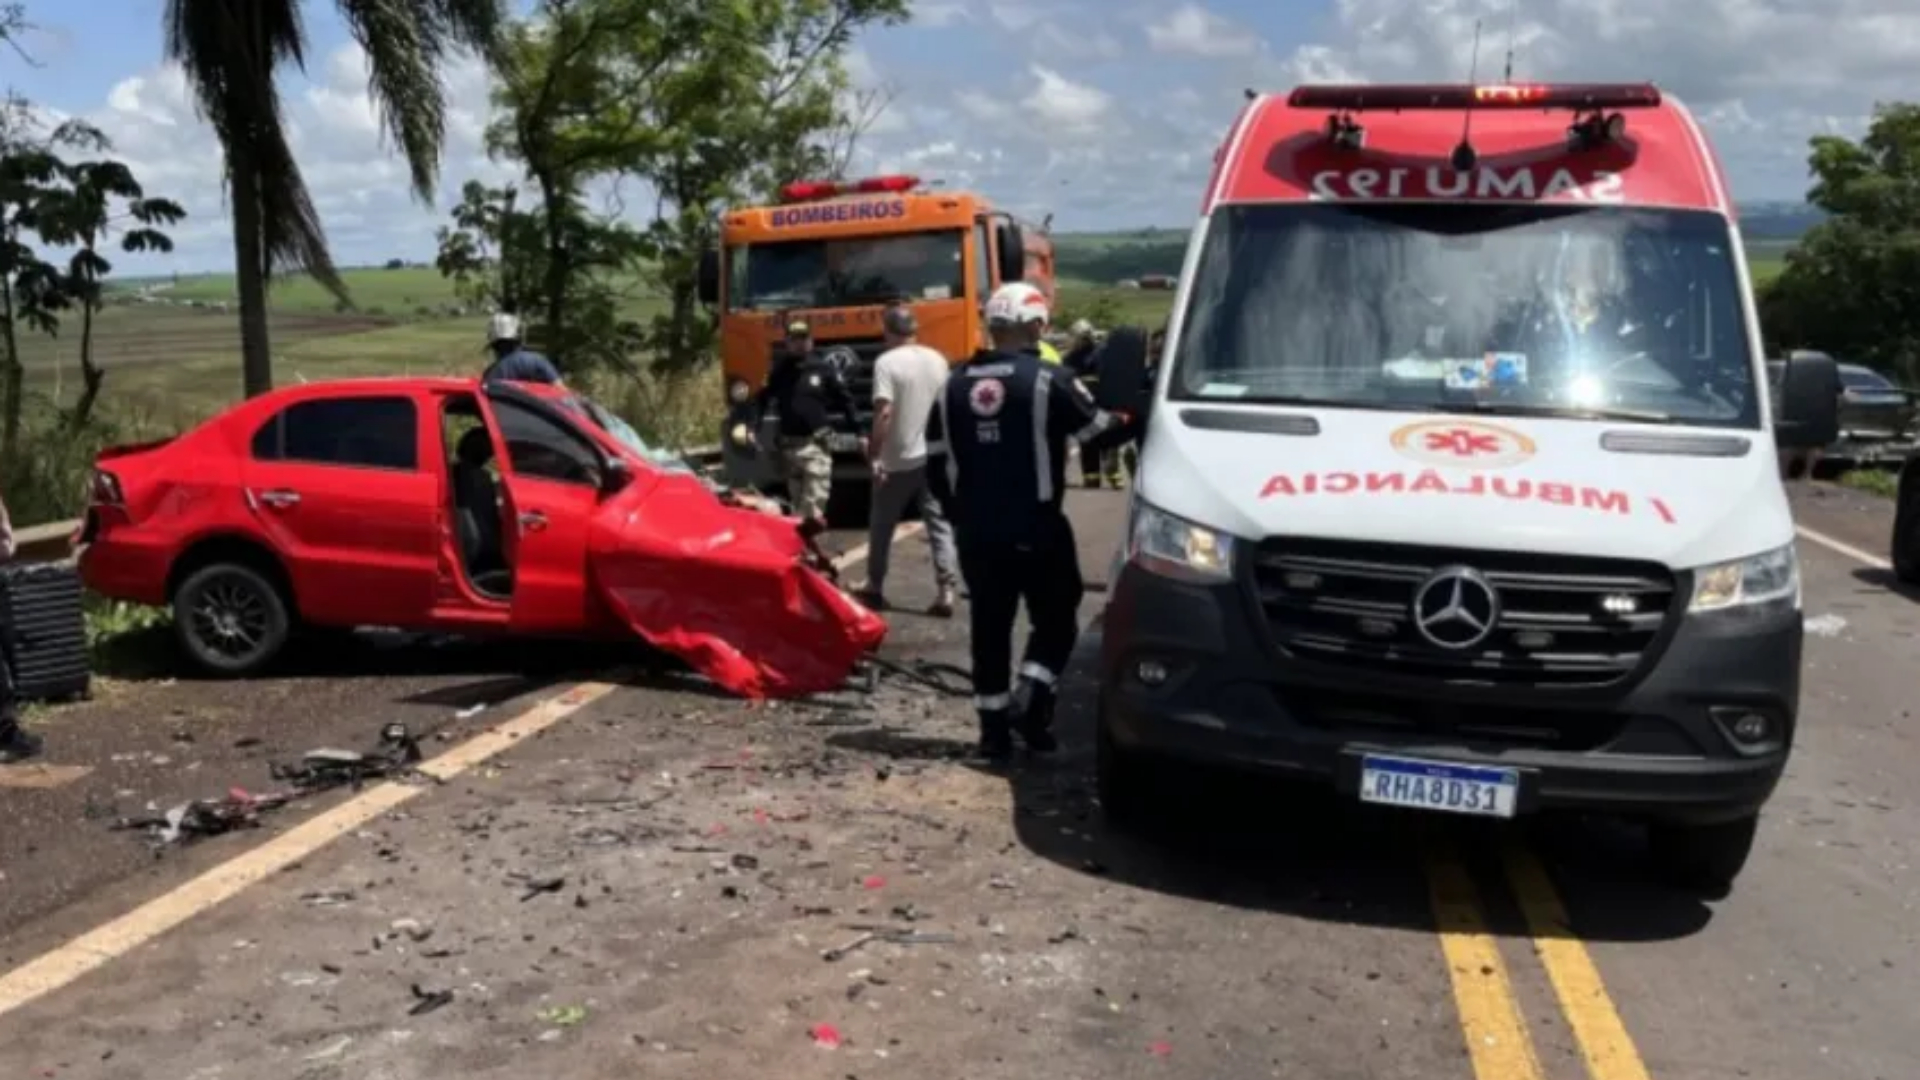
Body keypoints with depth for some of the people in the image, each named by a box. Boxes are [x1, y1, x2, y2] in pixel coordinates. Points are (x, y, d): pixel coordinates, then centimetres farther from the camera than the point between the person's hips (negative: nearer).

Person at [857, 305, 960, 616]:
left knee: (881, 526, 12)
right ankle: (946, 592, -4)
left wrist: (873, 453, -14)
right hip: (935, 456, 4)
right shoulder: (937, 360, 6)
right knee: (939, 524, 4)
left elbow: (884, 413, -20)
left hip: (898, 460, -4)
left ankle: (874, 588, 23)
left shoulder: (887, 362, -12)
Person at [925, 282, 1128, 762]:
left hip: (976, 530, 5)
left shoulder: (955, 385, 7)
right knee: (1056, 618, 9)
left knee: (989, 625, 10)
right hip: (1036, 527, -5)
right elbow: (1097, 431, -1)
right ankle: (1029, 700, -6)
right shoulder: (1048, 379, -10)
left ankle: (993, 724, 12)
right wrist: (1123, 418, 21)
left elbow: (936, 460, 10)